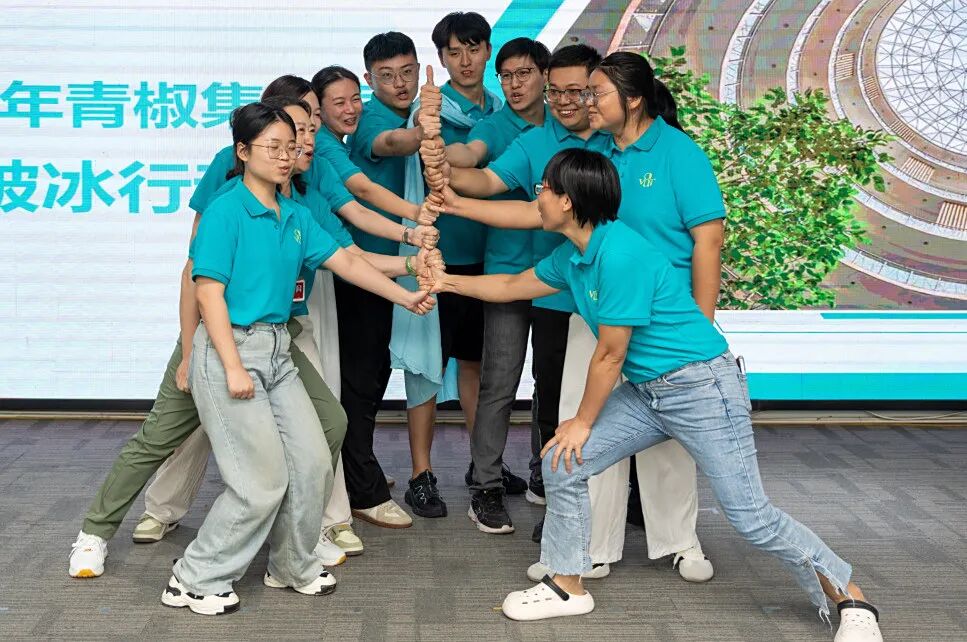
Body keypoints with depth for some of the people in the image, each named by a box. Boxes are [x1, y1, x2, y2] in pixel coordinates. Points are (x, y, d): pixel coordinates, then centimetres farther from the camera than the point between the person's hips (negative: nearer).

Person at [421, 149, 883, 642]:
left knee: (751, 517, -7)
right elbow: (515, 286, 26)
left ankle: (851, 600, 9)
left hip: (701, 387, -9)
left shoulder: (620, 253, -23)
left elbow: (610, 355, -16)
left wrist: (583, 422, -4)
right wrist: (449, 282, 31)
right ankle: (567, 585, 17)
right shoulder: (572, 256, 6)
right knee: (562, 464, 2)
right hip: (645, 393, 9)